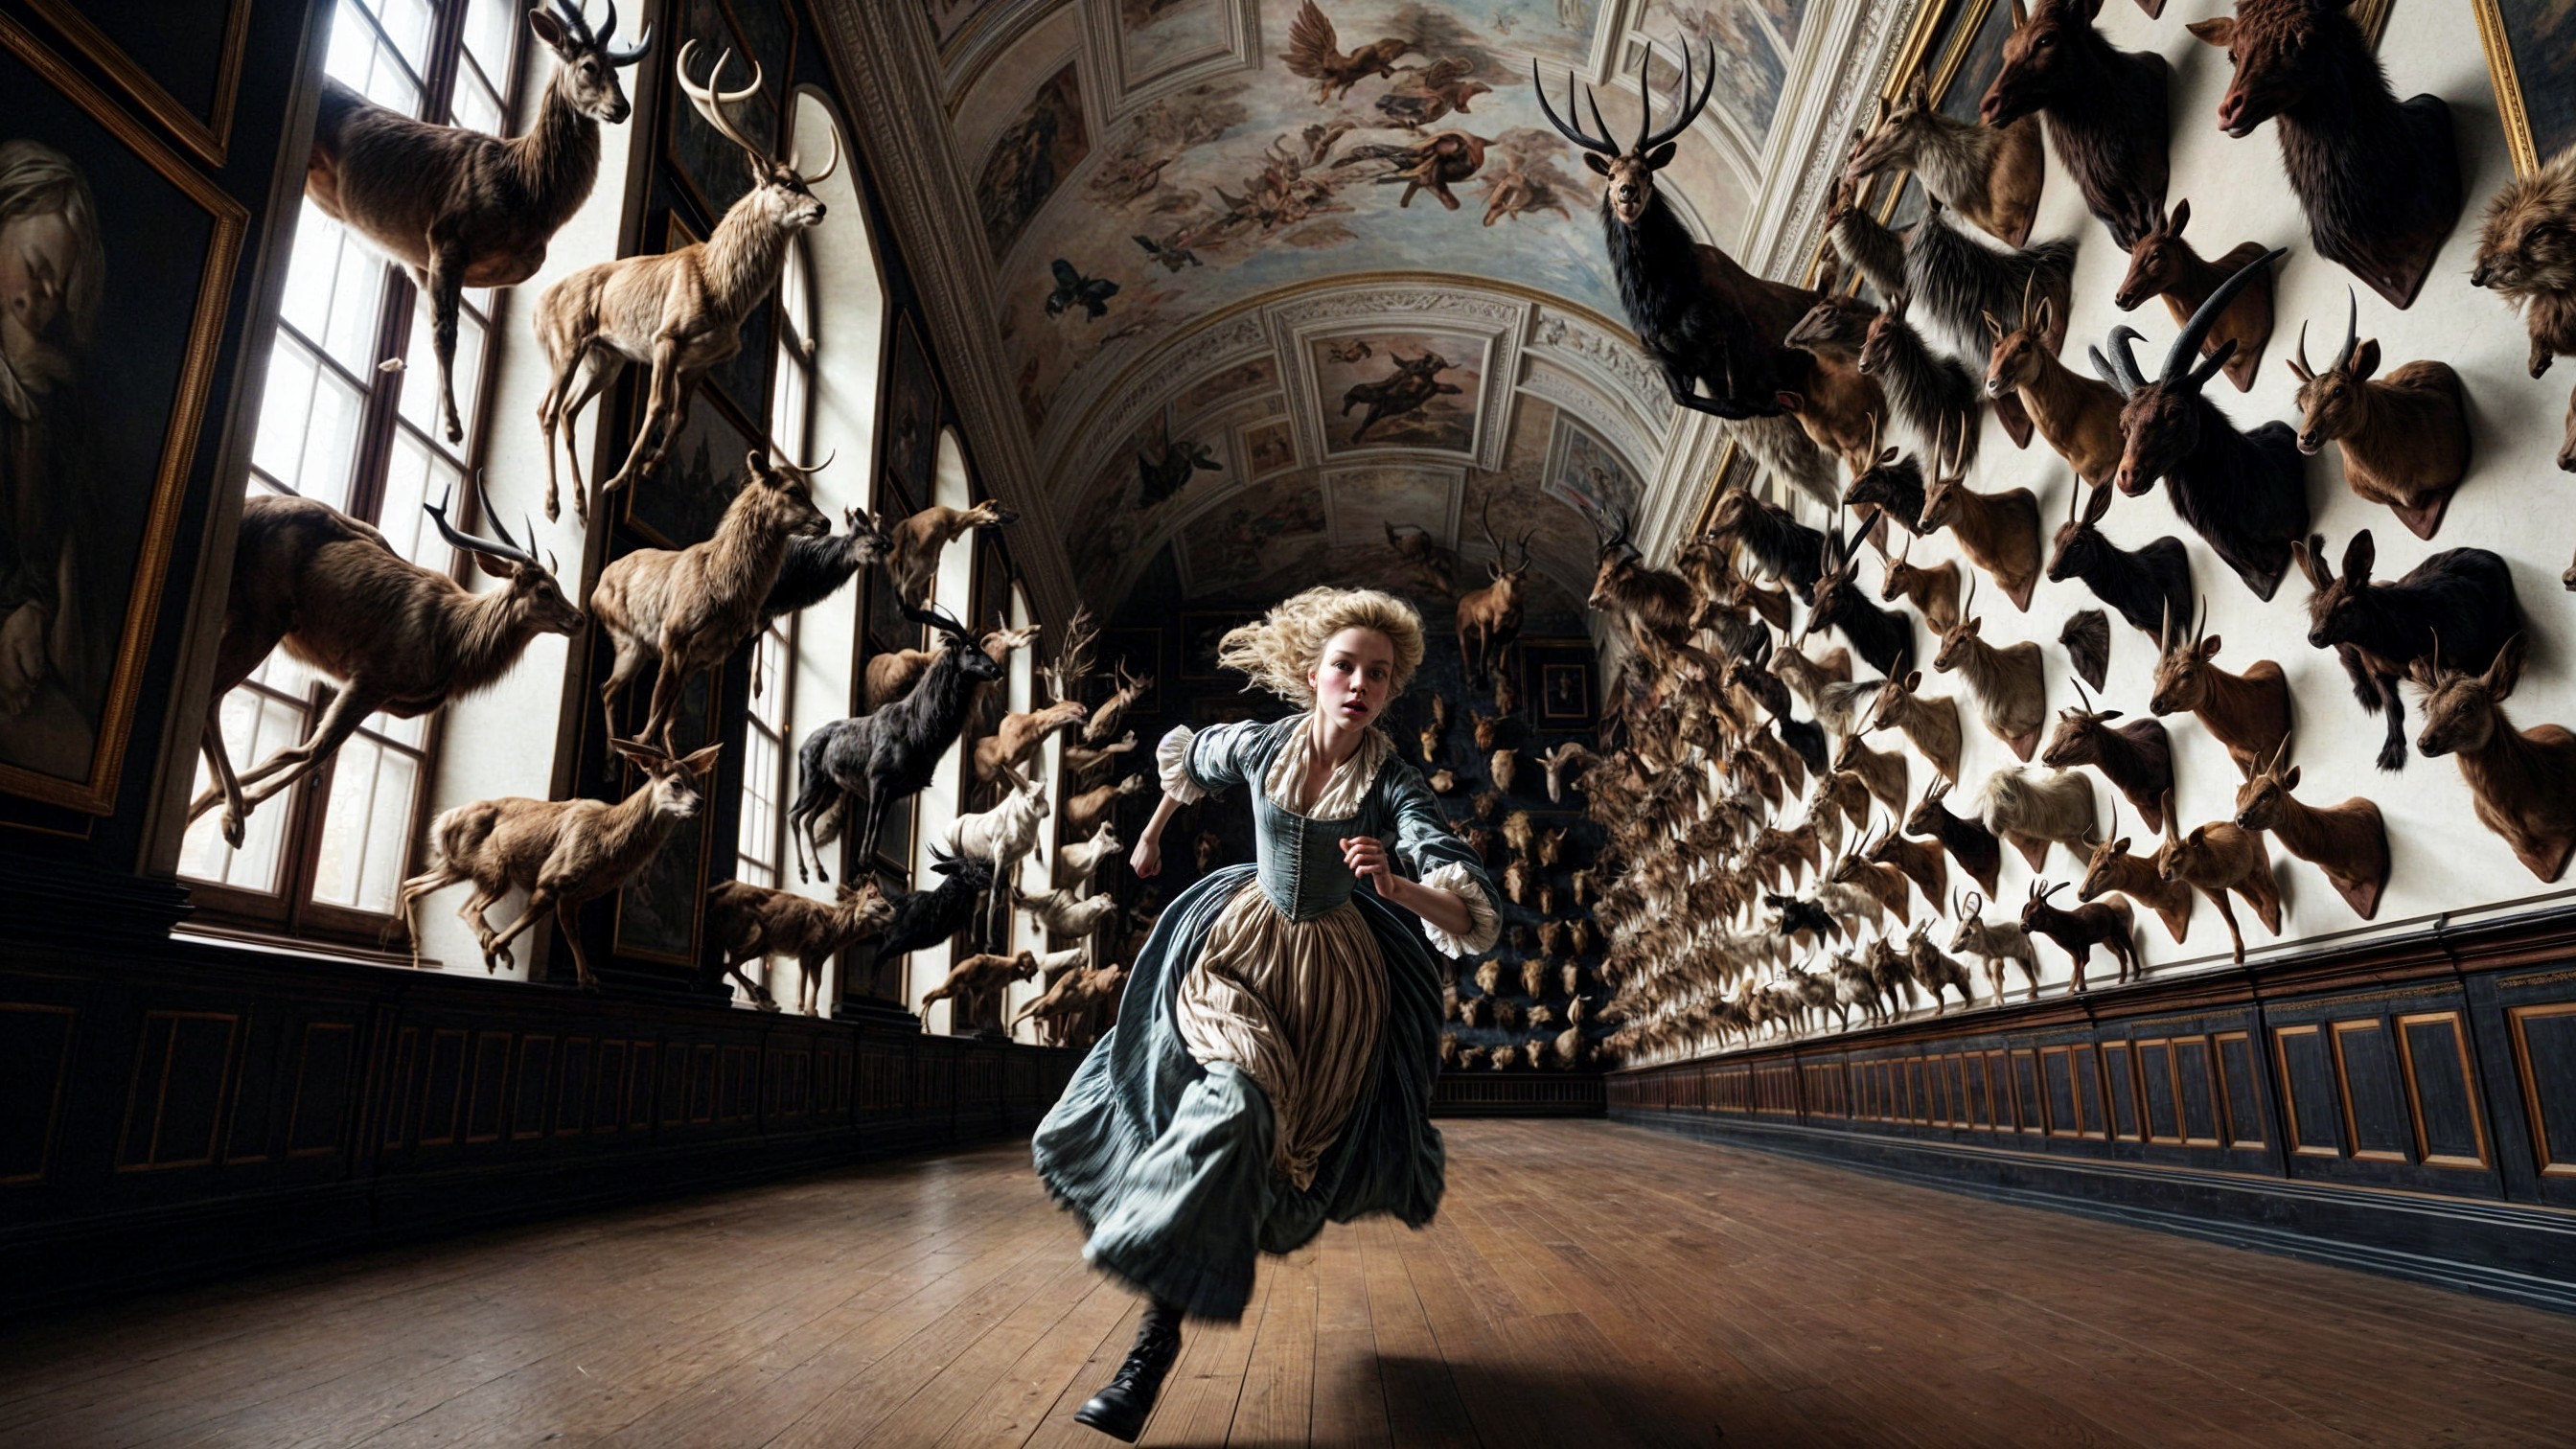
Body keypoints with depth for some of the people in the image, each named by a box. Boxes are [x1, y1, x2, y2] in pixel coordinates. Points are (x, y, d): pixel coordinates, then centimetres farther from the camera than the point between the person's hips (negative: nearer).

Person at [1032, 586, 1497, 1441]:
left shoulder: (1394, 786, -20)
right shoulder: (1259, 745, -13)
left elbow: (1473, 921, -29)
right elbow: (1183, 757, 12)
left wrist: (1398, 887, -47)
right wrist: (1152, 835, 23)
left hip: (1333, 973, -1)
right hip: (1239, 947, 1)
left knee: (1237, 1116, -3)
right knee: (1235, 1093, -14)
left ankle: (1161, 1331, 11)